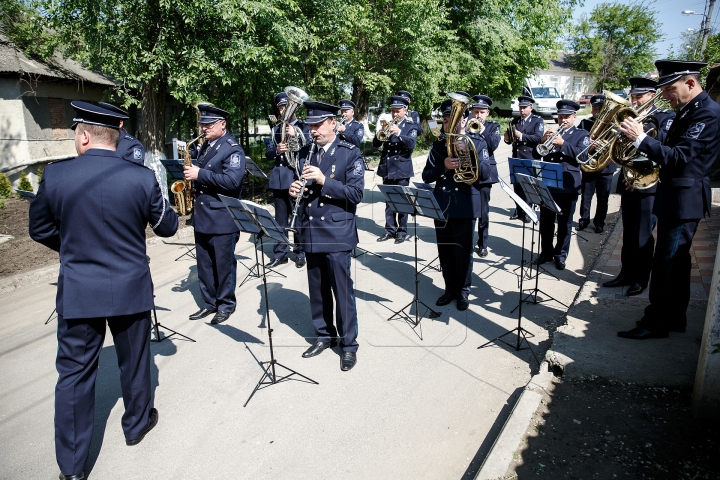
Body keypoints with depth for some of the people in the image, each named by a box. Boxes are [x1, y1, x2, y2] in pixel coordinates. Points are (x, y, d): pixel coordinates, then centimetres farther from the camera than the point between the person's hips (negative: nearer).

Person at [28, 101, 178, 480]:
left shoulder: (54, 175, -9)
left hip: (76, 291, 1)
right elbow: (168, 227, -1)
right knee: (134, 361, 19)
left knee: (74, 372, 11)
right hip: (130, 289, 0)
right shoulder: (142, 178, -13)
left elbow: (40, 230, 4)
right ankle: (137, 423, 41)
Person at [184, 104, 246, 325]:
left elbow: (232, 181, -24)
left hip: (222, 218, -8)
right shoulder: (205, 146, 14)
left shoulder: (233, 149, -11)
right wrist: (192, 173, 3)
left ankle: (226, 305, 18)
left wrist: (200, 174, -22)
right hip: (201, 216, 8)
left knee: (224, 264, 3)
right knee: (204, 264, 13)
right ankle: (209, 303, 26)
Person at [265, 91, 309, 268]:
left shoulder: (304, 127, 1)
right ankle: (280, 254, 16)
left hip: (297, 177, -4)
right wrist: (277, 150, -11)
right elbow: (268, 153, 10)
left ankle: (300, 253, 12)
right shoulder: (276, 129, 15)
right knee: (280, 218, 9)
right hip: (279, 178, 5)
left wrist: (296, 136, -21)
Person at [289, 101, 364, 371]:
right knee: (317, 289, 13)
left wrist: (324, 181, -22)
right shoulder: (306, 153, 11)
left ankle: (349, 344, 13)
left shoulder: (350, 154, -4)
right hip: (311, 231, 5)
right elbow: (303, 189, 16)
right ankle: (324, 335, 29)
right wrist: (296, 191, -8)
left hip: (337, 232, -5)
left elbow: (356, 194, -12)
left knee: (342, 289, 0)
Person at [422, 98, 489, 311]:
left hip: (465, 204, -3)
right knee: (445, 251, 10)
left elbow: (485, 174, -10)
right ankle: (450, 288, 27)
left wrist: (469, 152, -21)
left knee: (463, 251, 3)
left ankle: (463, 291, 21)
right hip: (441, 203, 3)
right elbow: (426, 176, 3)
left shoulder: (477, 142, -1)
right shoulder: (438, 144, 7)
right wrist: (443, 166, -16)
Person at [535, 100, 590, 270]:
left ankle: (561, 254, 16)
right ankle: (546, 251, 21)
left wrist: (563, 144, -21)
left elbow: (582, 156, -11)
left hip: (568, 186, -3)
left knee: (564, 223, 5)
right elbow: (536, 155, 6)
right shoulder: (551, 133, 14)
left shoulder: (582, 135, 5)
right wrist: (543, 140, -12)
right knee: (545, 222, 8)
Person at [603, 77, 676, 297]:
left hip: (648, 184, -6)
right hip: (628, 182, 6)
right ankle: (626, 273, 23)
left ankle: (641, 279, 12)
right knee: (628, 233, 13)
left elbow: (664, 141, -20)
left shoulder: (666, 116, -2)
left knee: (643, 235, 0)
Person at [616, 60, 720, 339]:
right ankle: (674, 318, 28)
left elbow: (679, 158, -26)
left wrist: (640, 138, -27)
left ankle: (656, 323, 6)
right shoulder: (688, 110, 14)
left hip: (684, 200, -10)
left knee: (666, 263, -4)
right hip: (673, 198, 10)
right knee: (675, 262, 16)